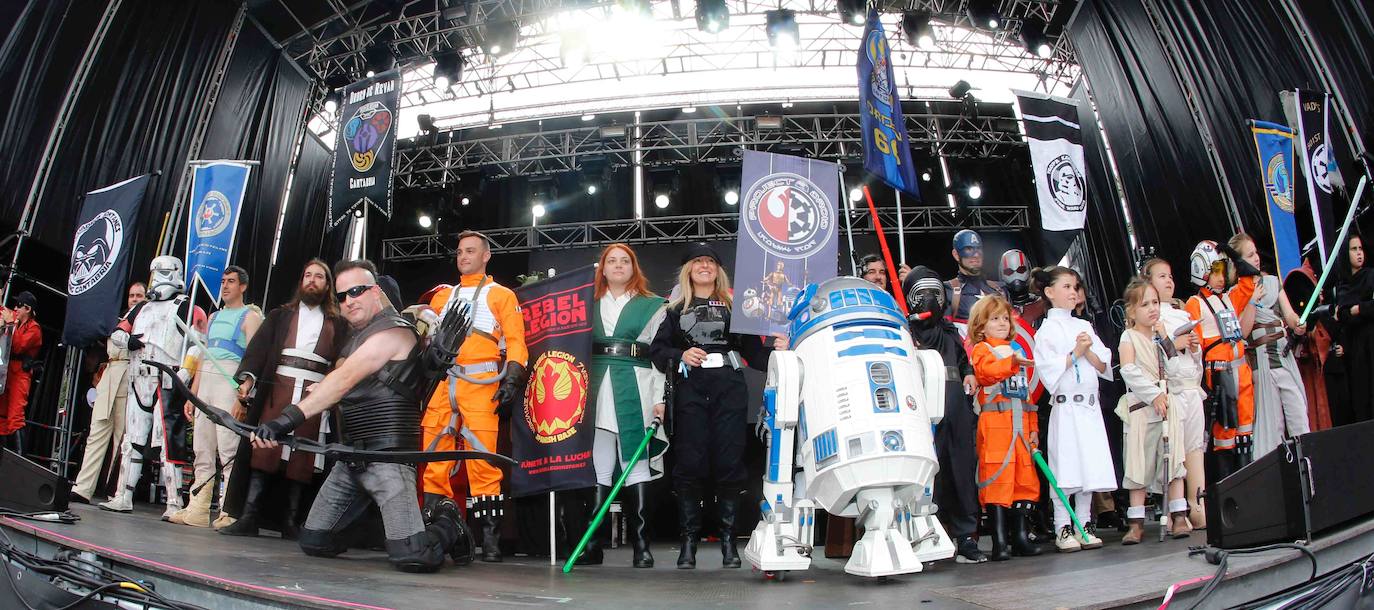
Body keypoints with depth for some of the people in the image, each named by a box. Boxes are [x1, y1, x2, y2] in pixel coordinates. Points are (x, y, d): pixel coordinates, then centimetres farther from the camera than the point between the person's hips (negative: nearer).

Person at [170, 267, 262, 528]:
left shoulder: (250, 317, 2)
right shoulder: (214, 316, 24)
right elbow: (204, 356, 24)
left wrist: (242, 398, -18)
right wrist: (192, 395, 17)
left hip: (231, 380, -7)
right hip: (206, 381, 7)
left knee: (228, 448, -11)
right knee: (202, 448, 6)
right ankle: (197, 510, 10)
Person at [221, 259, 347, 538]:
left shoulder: (338, 324, 16)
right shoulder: (280, 315, 20)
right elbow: (259, 345, 8)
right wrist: (248, 377, -8)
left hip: (315, 393, -1)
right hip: (278, 388, 1)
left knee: (303, 456, -2)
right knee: (264, 449, -8)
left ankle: (290, 520, 3)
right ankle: (249, 516, -6)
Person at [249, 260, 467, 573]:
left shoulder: (393, 330, -11)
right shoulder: (355, 338, 21)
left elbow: (344, 380, -21)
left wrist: (289, 417, -29)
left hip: (388, 455, -9)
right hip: (351, 455, 9)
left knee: (410, 557, -20)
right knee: (313, 542, 7)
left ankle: (446, 524, 12)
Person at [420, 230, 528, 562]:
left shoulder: (502, 295, 12)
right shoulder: (443, 295, 26)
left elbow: (515, 342, 3)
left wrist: (513, 378, -10)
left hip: (480, 384, -5)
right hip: (441, 384, 5)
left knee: (483, 460, -10)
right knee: (433, 458, 1)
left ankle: (490, 537, -7)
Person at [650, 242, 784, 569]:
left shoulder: (733, 305, 15)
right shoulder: (677, 308, 17)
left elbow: (753, 351, 9)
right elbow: (657, 349, 11)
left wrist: (775, 353, -9)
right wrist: (680, 356, -7)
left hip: (729, 389, 0)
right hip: (690, 389, 0)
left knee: (729, 462, -2)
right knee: (689, 462, -3)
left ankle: (728, 540, 9)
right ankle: (688, 540, 6)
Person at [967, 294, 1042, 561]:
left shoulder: (1016, 350, 24)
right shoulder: (982, 348, 4)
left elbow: (1026, 391, 24)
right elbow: (985, 370, -19)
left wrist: (1033, 427, 20)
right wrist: (1012, 362, -31)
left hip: (1020, 422, 7)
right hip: (995, 422, -7)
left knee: (1024, 479, 8)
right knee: (998, 479, -9)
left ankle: (1020, 537, 16)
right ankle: (999, 542, -7)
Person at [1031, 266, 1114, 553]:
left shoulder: (1084, 326, 15)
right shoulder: (1047, 329, -2)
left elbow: (1104, 366, 9)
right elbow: (1048, 370, -11)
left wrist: (1088, 351, -8)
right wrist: (1075, 353, -11)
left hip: (1090, 406, 5)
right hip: (1065, 407, -5)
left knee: (1089, 466, 6)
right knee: (1065, 469, -4)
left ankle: (1084, 527, 16)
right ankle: (1063, 530, 4)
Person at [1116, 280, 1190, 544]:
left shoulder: (1162, 334, 14)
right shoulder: (1129, 337, 0)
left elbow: (1173, 371, 4)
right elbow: (1129, 372, -12)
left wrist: (1167, 341, -5)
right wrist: (1154, 395, -17)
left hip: (1167, 403, 4)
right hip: (1141, 406, -4)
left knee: (1173, 460, 2)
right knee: (1139, 465, -1)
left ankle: (1178, 517, 8)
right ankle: (1136, 523, 3)